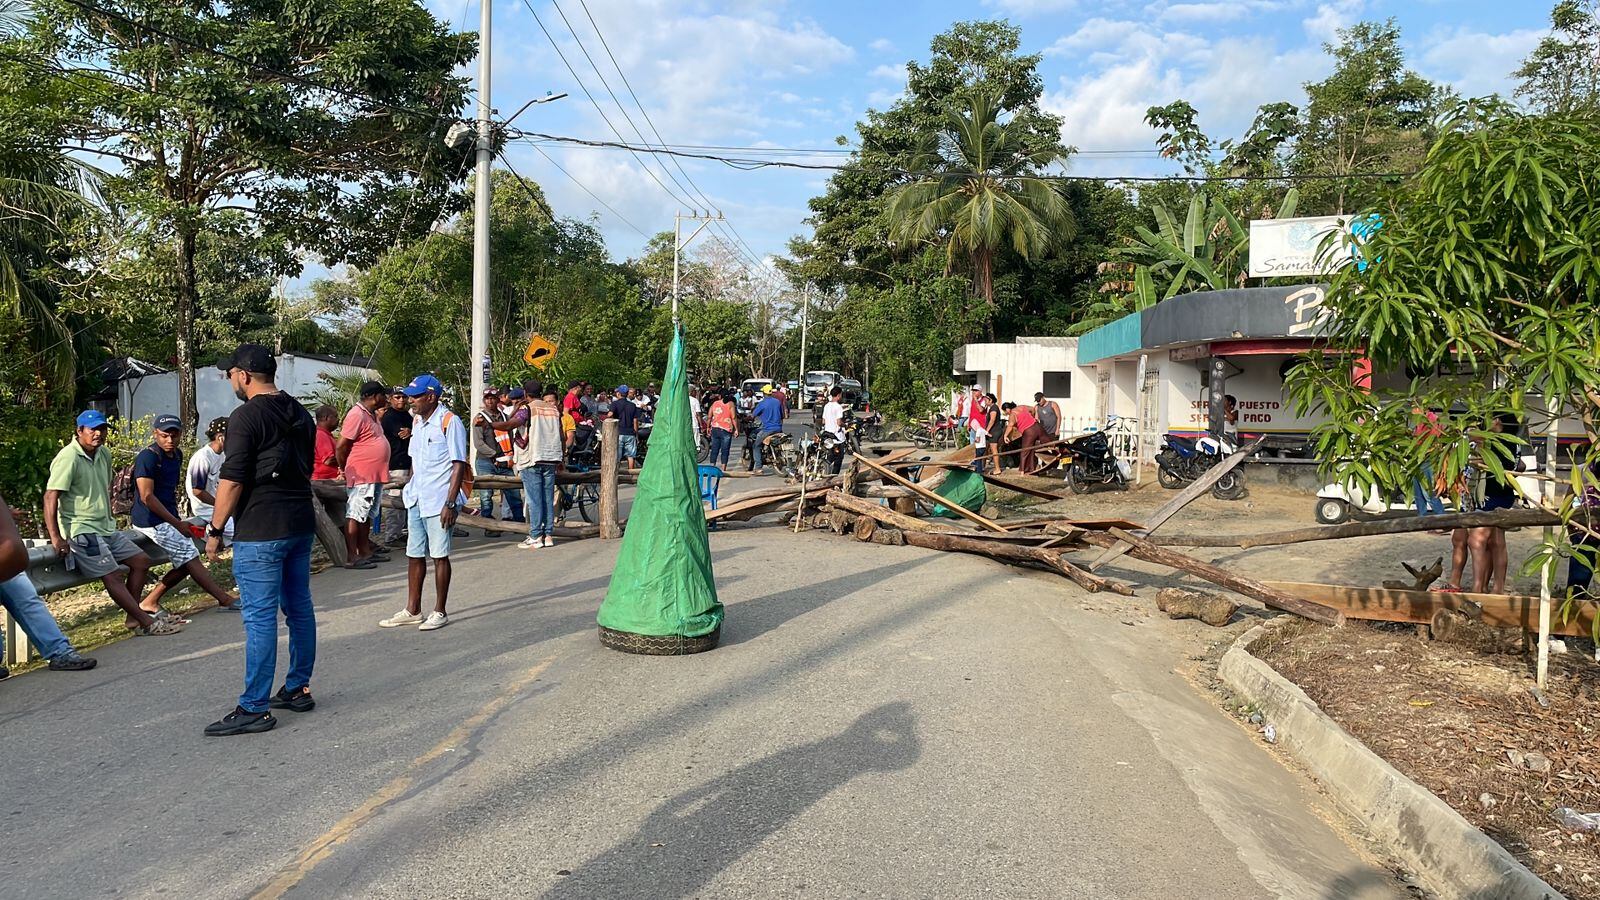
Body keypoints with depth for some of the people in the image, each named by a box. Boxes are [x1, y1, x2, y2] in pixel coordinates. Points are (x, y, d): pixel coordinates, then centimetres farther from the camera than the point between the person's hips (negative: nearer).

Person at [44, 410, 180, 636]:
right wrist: (55, 538, -25)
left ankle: (134, 616, 10)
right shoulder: (69, 457, -15)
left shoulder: (104, 454, 11)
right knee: (113, 576, -15)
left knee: (141, 560, 8)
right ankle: (147, 623, -15)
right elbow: (50, 497, -20)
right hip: (81, 531, -9)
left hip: (106, 528, 10)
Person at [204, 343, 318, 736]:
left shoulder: (247, 416, -13)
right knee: (299, 609, 14)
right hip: (301, 525, 9)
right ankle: (298, 689, 23)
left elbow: (232, 481, -15)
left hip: (260, 531, -8)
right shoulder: (301, 414, 13)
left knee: (260, 618, -5)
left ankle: (254, 708, 0)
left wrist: (215, 531, -7)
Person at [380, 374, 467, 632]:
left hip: (439, 502, -8)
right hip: (416, 501, 8)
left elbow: (459, 465, -14)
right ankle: (413, 611, 22)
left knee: (439, 556, 2)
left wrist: (450, 503, -18)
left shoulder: (449, 422, -11)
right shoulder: (417, 421, 12)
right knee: (414, 555, 12)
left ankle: (439, 612, 12)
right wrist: (410, 493, 16)